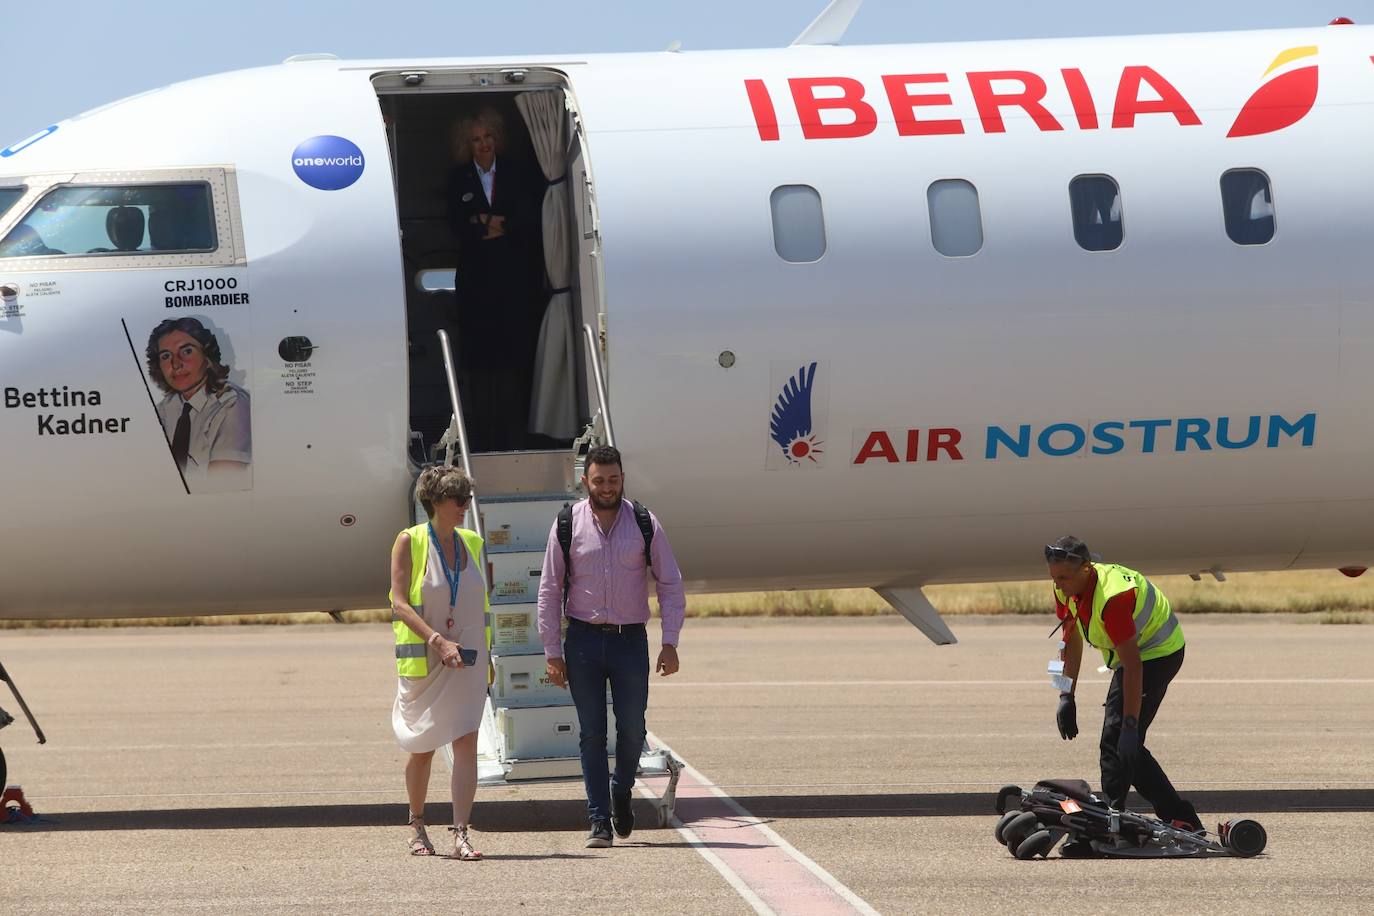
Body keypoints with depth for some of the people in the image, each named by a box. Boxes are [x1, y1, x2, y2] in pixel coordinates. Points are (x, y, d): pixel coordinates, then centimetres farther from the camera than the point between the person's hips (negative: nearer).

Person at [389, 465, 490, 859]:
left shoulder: (471, 544, 8)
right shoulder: (409, 542, -5)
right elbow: (400, 604, -13)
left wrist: (485, 658, 16)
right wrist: (438, 641, -23)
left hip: (466, 659, 2)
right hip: (422, 658, -2)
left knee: (466, 742, -12)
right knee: (422, 746, 10)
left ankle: (461, 834, -17)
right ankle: (417, 826, 30)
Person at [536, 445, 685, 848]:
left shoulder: (644, 524, 0)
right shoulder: (568, 526, -1)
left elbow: (670, 585, 4)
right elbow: (549, 591, 3)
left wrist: (670, 643, -3)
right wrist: (552, 652, -1)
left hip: (630, 638, 0)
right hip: (584, 638, 0)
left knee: (632, 729, -1)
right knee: (592, 732, 0)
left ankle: (621, 791, 28)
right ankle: (599, 820, 4)